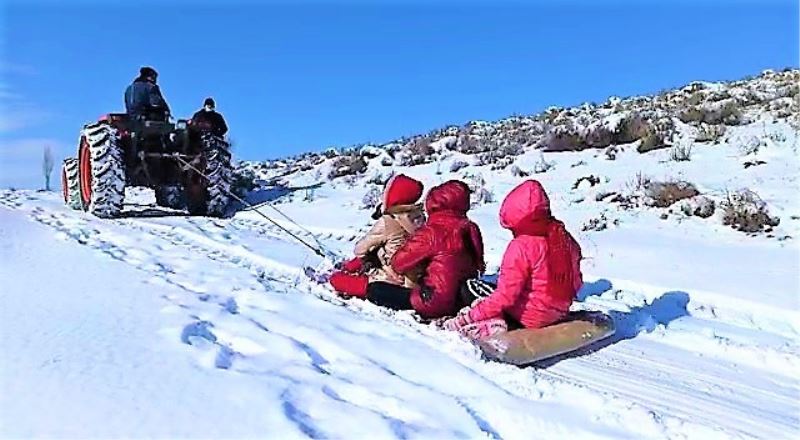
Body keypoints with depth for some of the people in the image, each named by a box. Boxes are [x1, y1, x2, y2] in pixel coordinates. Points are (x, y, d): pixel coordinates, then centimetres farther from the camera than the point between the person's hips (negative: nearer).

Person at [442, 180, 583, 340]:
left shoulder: (520, 247, -22)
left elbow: (506, 295, -23)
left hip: (531, 317, -8)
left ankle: (491, 323, -19)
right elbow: (576, 281, 11)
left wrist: (473, 315, -15)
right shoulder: (564, 236, 0)